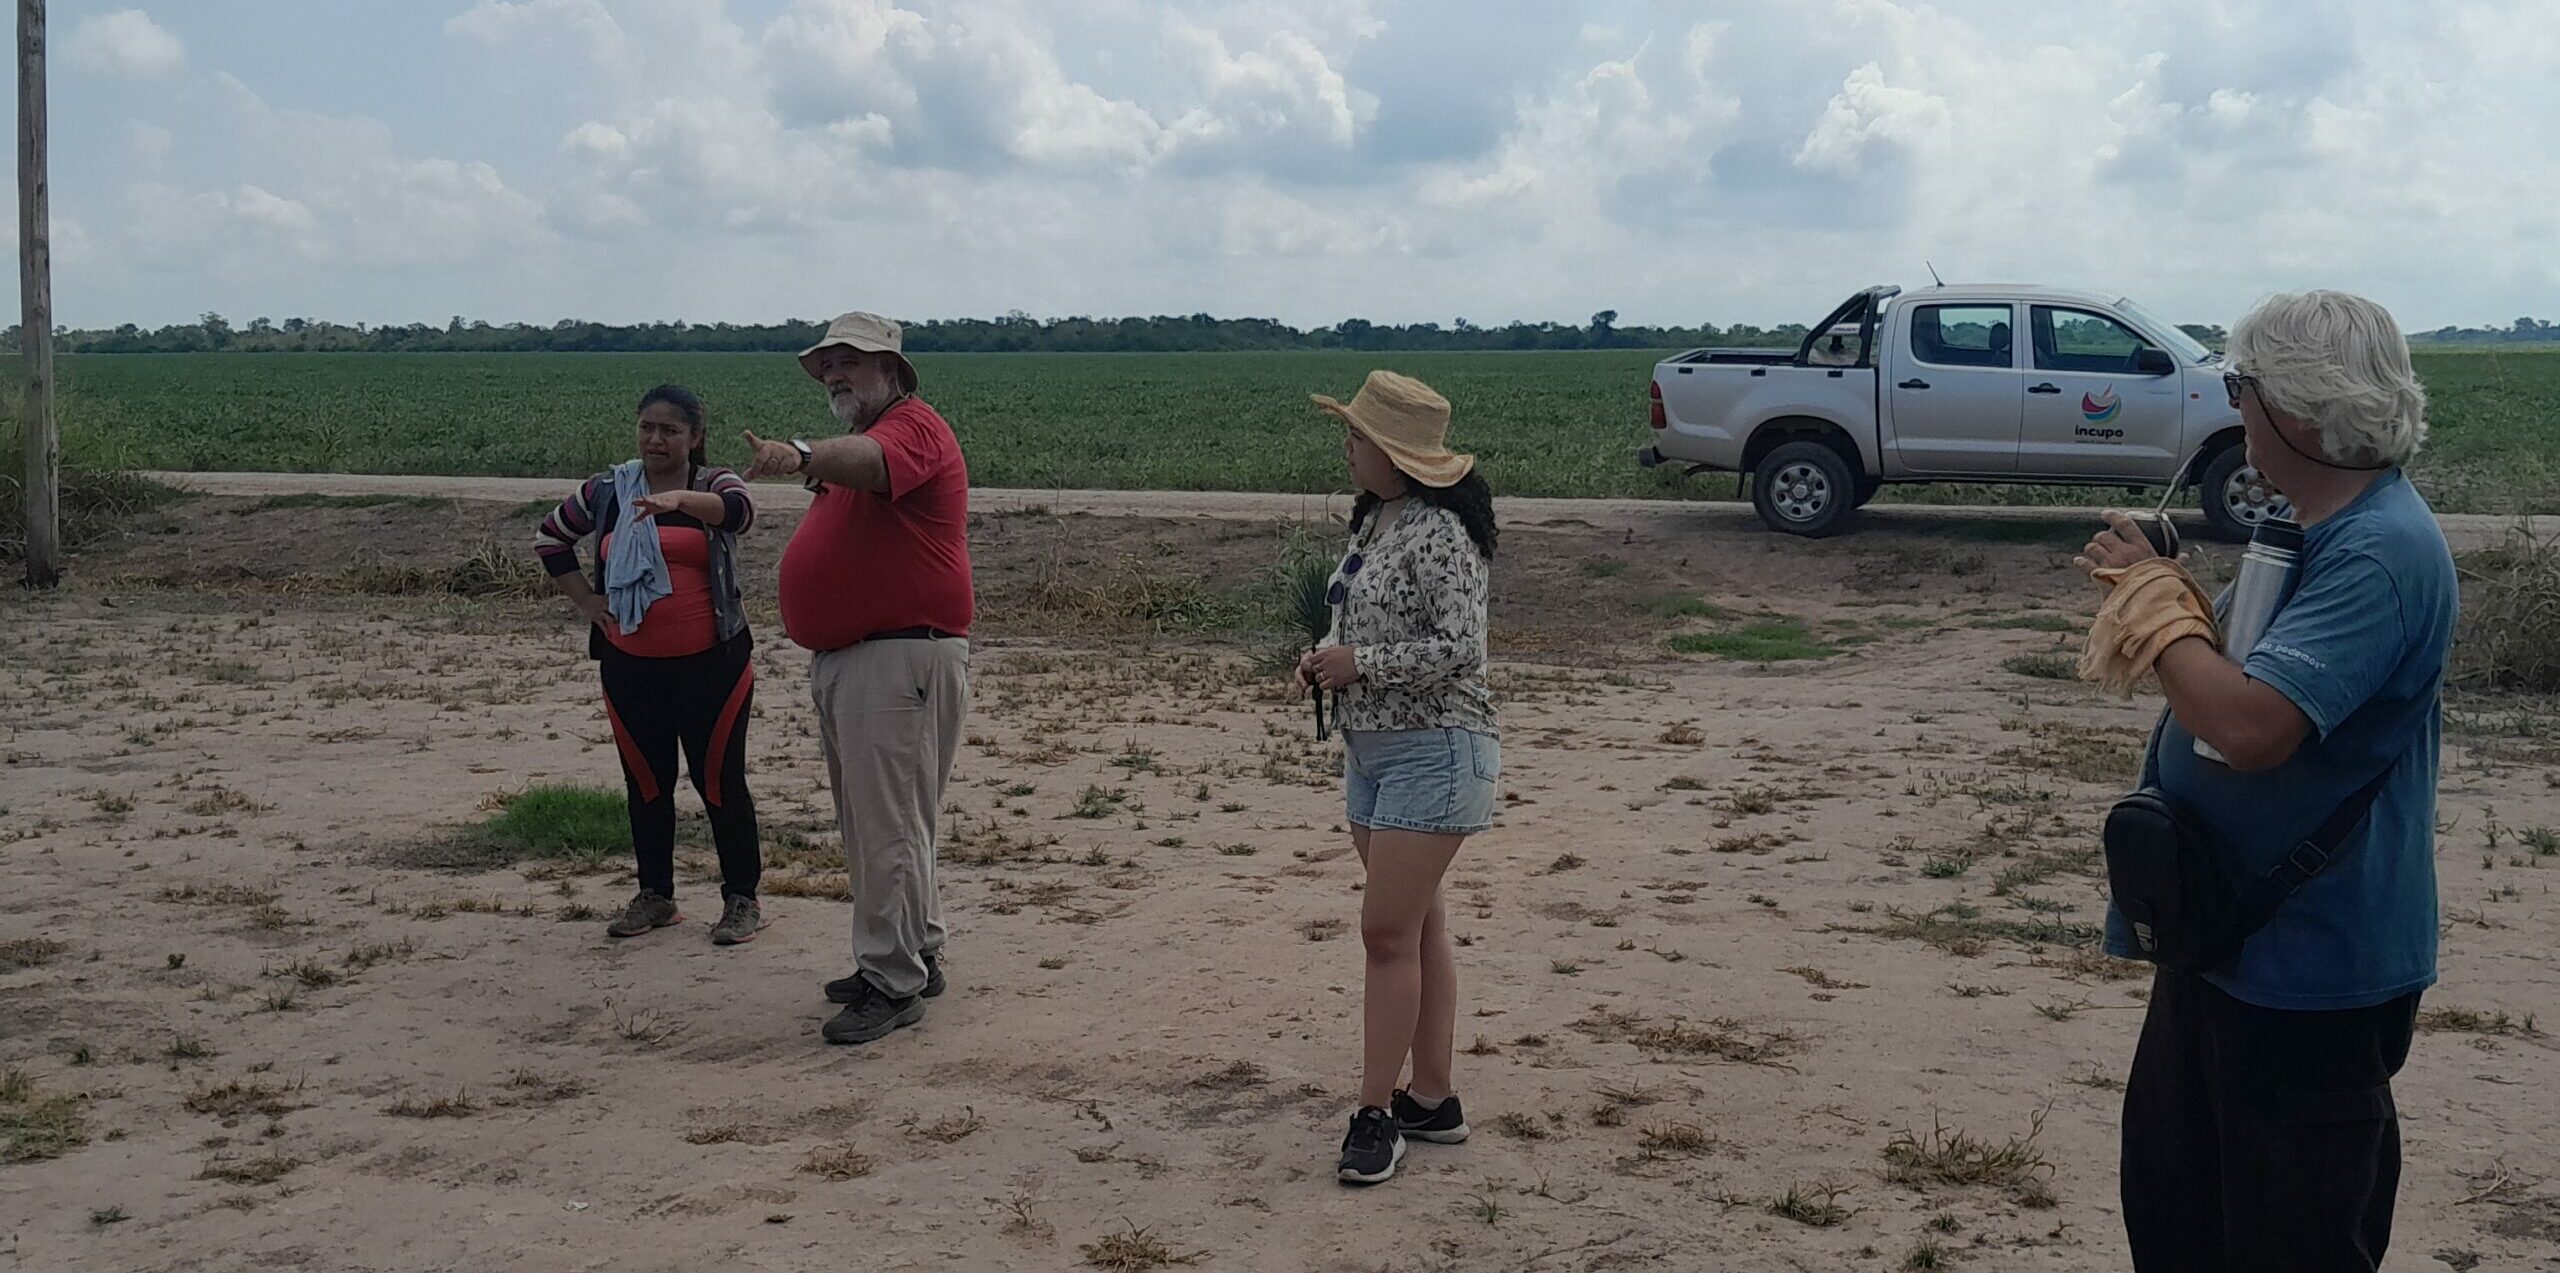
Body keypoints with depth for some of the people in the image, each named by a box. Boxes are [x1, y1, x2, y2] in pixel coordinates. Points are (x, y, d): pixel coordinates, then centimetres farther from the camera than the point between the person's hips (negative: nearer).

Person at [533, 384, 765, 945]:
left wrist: (679, 500, -45)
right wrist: (586, 602, 9)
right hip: (630, 666, 4)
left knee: (719, 780, -1)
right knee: (645, 781, 11)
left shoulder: (713, 484, -1)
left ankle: (741, 899, 9)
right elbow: (550, 539, 22)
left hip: (709, 662, -4)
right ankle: (655, 896, 23)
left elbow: (738, 511, -25)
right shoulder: (605, 491, 9)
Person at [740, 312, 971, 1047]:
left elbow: (868, 460, -35)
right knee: (870, 823, 17)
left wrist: (805, 458, -54)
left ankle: (894, 985, -5)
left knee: (887, 826, -10)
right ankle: (914, 957, 28)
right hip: (842, 658, 11)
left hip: (901, 659, -11)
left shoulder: (911, 426, -11)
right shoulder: (855, 444, 22)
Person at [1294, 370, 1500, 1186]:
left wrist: (1361, 663, -18)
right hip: (1370, 746, 10)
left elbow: (1460, 648, -23)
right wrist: (1326, 658, 3)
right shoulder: (1371, 520, 11)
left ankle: (1376, 1112, 2)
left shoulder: (1439, 533, -18)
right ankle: (1432, 1102, 22)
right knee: (1417, 928, 14)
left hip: (1432, 751, -10)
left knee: (1389, 932, -7)